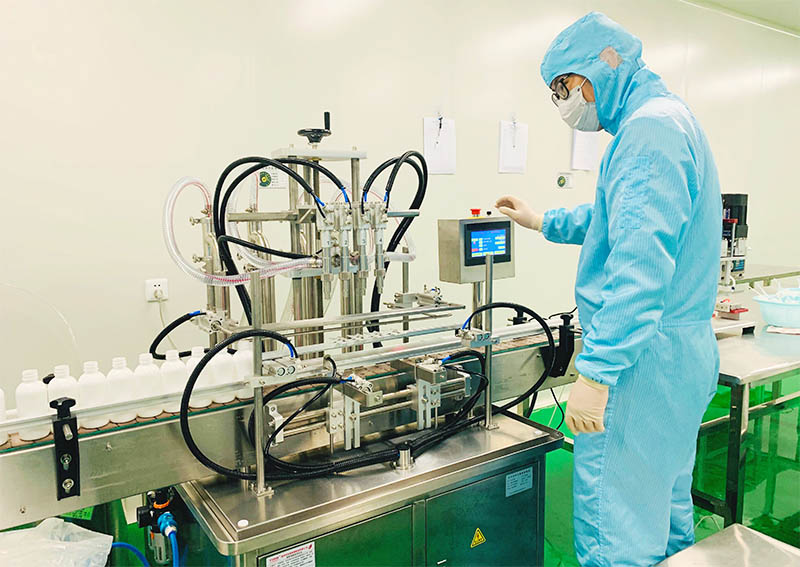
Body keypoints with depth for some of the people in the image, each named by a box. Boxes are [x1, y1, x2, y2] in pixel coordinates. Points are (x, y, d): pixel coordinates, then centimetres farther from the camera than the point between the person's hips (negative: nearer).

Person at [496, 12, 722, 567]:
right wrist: (543, 221, 35)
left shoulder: (649, 129, -17)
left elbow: (641, 262, -27)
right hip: (686, 352, 11)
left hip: (643, 356, -11)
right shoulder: (670, 118, 18)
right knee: (666, 497, 24)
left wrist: (596, 372, -27)